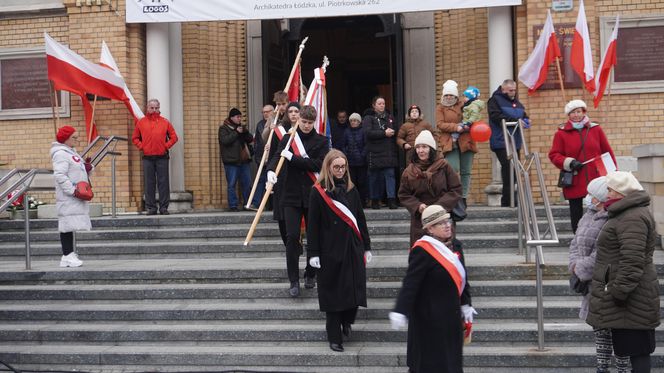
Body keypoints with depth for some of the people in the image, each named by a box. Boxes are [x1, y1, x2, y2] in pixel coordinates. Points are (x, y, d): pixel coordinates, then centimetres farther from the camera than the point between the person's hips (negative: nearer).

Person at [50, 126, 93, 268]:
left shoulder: (71, 152, 20)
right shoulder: (61, 154, -11)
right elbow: (59, 175, -20)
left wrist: (87, 167, 3)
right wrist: (73, 191, -22)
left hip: (75, 197, 10)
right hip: (68, 197, -10)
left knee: (71, 225, 10)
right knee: (68, 225, -9)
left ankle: (69, 255, 13)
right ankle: (67, 256, -8)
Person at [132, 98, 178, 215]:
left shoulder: (165, 122, 6)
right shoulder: (141, 122, 8)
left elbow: (174, 137, 8)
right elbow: (135, 138, 13)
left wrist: (166, 146, -3)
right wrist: (141, 147, -1)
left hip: (162, 157, 0)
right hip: (147, 158, 1)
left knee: (163, 183, 0)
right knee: (149, 184, 2)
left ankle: (164, 207, 4)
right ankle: (151, 207, 7)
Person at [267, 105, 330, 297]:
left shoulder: (321, 141, 2)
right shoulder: (288, 139, 8)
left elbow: (319, 164, -11)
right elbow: (277, 156, -5)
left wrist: (293, 158, -14)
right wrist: (271, 170, -27)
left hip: (313, 195, 0)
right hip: (292, 196, 1)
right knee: (292, 236, -8)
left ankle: (311, 274, 26)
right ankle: (294, 281, -2)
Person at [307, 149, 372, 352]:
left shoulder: (351, 189, 8)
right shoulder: (318, 192, -5)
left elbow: (360, 219, 12)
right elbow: (312, 224, -5)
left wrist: (366, 246, 11)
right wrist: (313, 253, -9)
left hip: (352, 248, 4)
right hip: (330, 250, -4)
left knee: (354, 288, 3)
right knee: (333, 292, 2)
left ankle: (346, 321, 32)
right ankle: (334, 337, 12)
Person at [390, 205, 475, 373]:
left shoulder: (455, 246, 5)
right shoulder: (422, 251, -19)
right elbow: (410, 283, -23)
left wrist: (465, 304, 16)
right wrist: (400, 311, -28)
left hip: (451, 313, 8)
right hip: (430, 317, -8)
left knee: (452, 359, 16)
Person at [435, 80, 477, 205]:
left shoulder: (463, 105, 15)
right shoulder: (440, 107, 9)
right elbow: (440, 124, -3)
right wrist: (456, 127, -16)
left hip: (466, 141, 3)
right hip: (450, 142, -3)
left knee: (466, 172, 3)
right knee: (453, 169, -17)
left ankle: (463, 197, 9)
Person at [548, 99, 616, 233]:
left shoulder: (596, 129, 8)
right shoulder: (561, 133, 3)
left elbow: (607, 152, 12)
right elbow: (553, 155, 3)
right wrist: (568, 163, -14)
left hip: (595, 179, 0)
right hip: (574, 182, 0)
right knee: (576, 212, 7)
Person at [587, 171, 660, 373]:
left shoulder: (632, 219, -18)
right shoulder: (630, 214, 16)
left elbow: (632, 262, -25)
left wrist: (619, 291, -23)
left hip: (631, 296, -11)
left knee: (636, 348, -7)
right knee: (636, 348, 13)